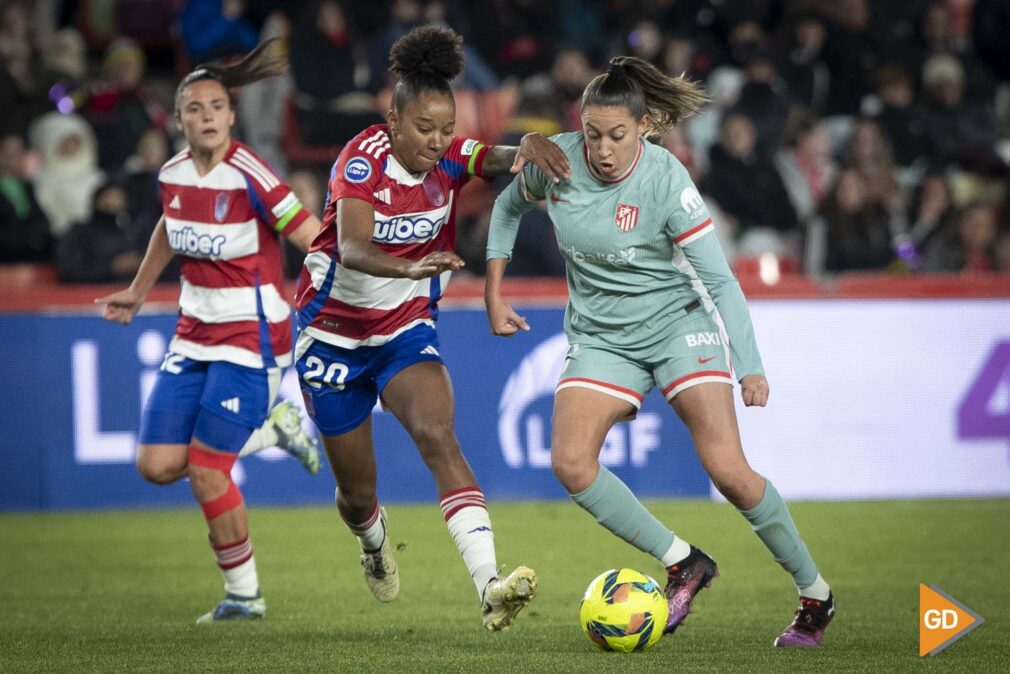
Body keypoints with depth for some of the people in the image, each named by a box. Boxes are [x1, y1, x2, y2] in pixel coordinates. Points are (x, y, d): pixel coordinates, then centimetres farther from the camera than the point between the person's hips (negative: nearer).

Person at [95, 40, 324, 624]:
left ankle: (245, 595, 11)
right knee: (157, 465, 0)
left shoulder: (249, 177, -19)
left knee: (205, 467, -8)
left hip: (251, 336, -7)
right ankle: (270, 427, 23)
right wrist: (139, 291, 35)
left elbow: (313, 236, -20)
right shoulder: (173, 175, 2)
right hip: (194, 335, 7)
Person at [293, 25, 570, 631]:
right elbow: (352, 250, -37)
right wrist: (410, 267, -56)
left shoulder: (450, 158, -9)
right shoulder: (363, 160, -22)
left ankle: (490, 585, -40)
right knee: (358, 492, 9)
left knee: (437, 433, -27)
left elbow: (500, 161, -27)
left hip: (408, 330, 2)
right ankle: (375, 544, 49)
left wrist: (529, 147, -50)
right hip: (335, 333, -2)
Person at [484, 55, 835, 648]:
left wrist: (751, 368, -24)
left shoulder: (667, 181, -20)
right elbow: (509, 207, 13)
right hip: (600, 337, 4)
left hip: (677, 323, -4)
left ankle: (816, 594, 2)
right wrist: (494, 293, 7)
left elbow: (720, 280, -17)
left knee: (727, 468, -16)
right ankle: (683, 564, -6)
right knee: (570, 462, -20)